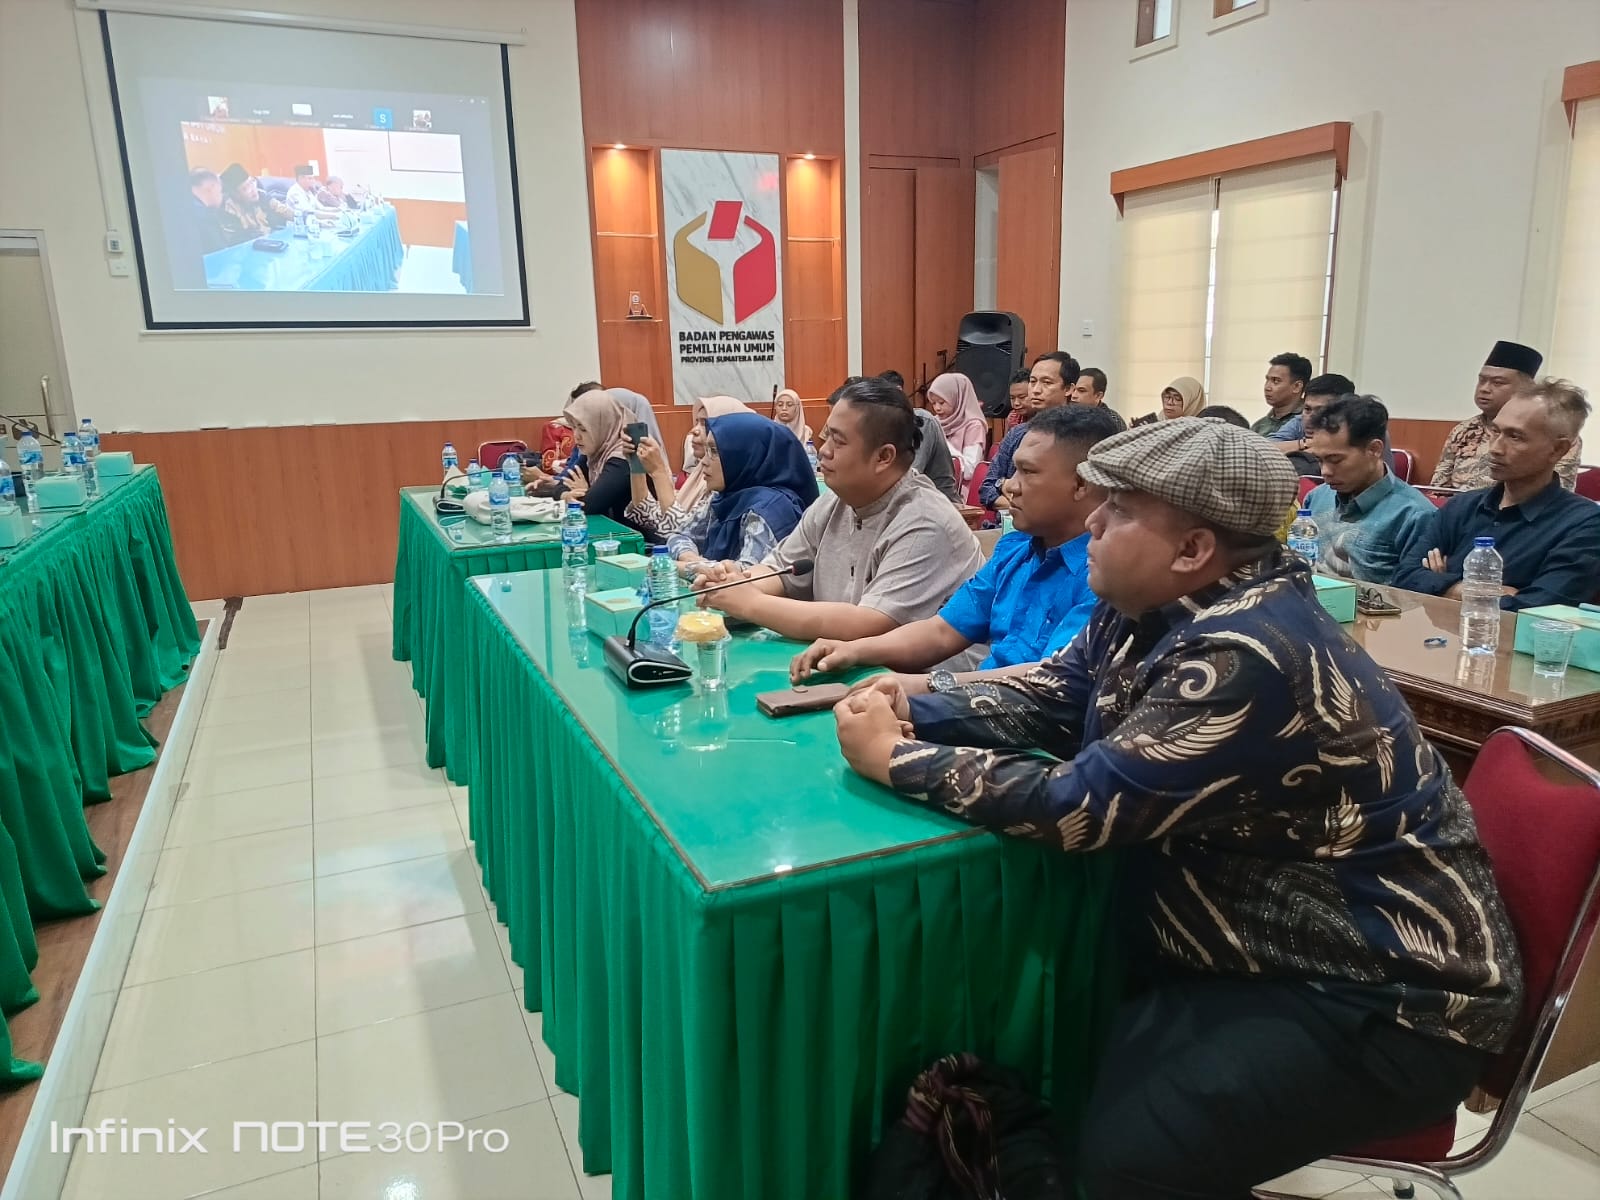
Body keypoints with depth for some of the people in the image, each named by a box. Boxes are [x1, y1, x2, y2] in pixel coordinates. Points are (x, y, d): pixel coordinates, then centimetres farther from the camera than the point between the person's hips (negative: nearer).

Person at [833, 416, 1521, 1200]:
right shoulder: (1149, 609, -1)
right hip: (1261, 944, 8)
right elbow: (1052, 697, 7)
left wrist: (897, 759, -22)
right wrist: (917, 712, -10)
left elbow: (1086, 804, -30)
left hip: (1383, 996, -8)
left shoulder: (1247, 657, -30)